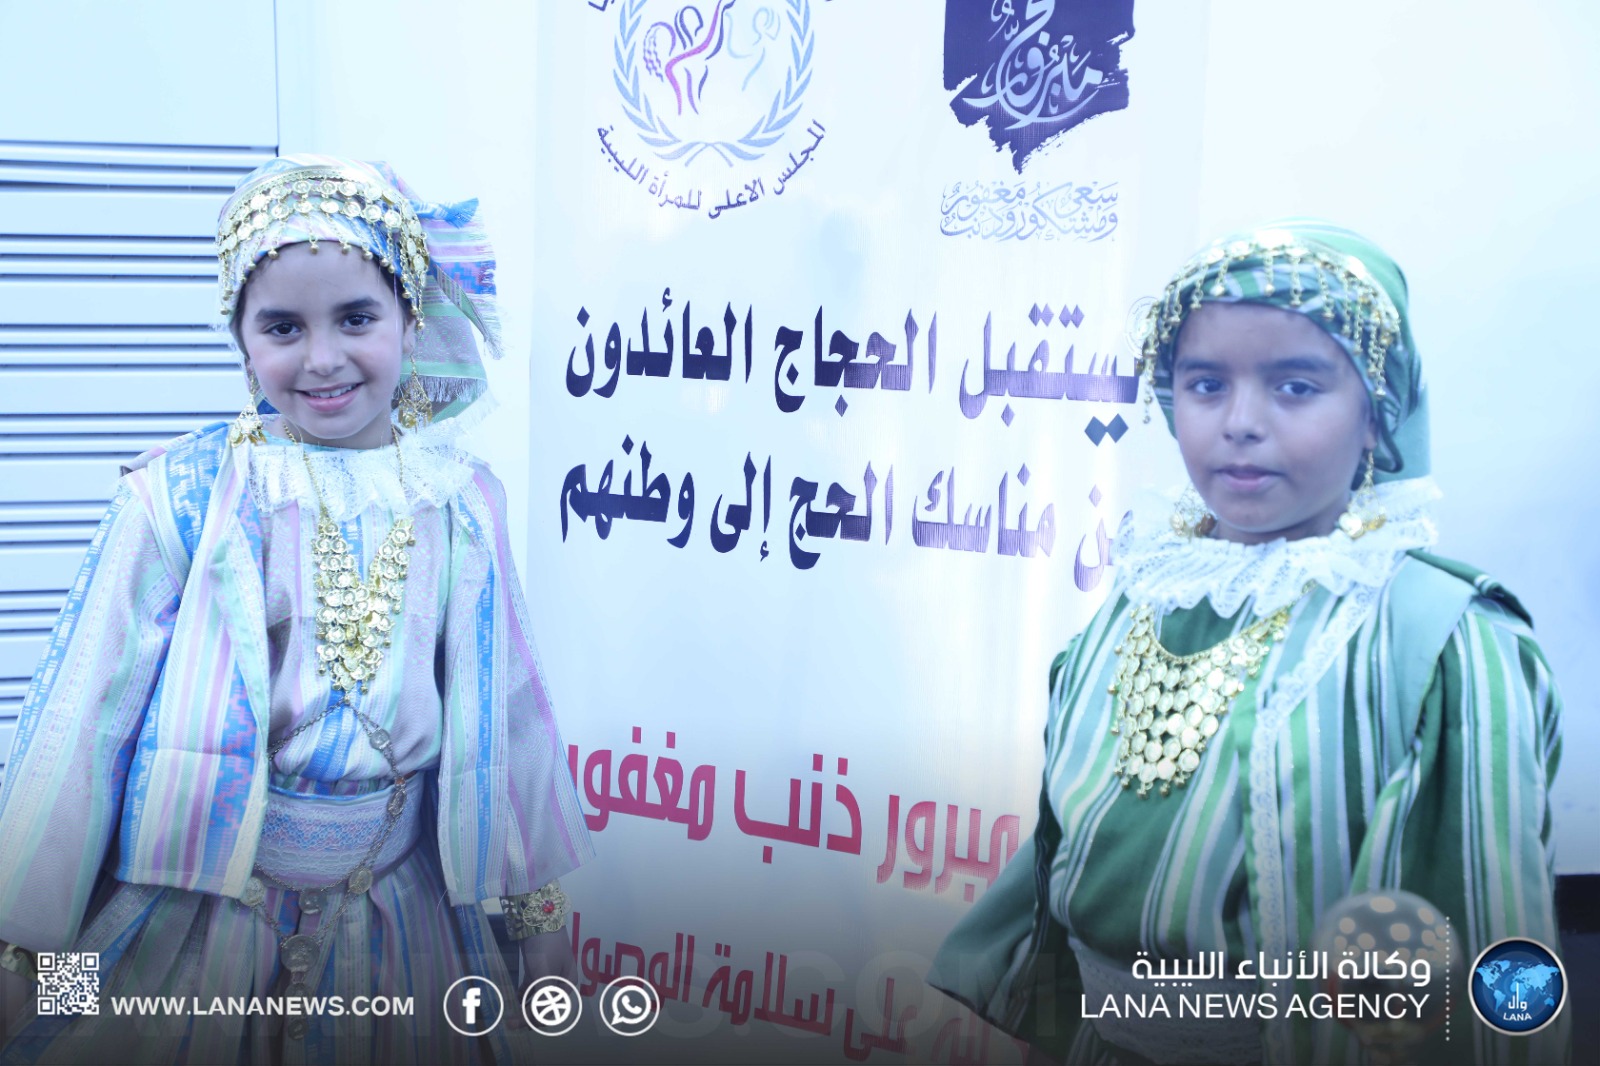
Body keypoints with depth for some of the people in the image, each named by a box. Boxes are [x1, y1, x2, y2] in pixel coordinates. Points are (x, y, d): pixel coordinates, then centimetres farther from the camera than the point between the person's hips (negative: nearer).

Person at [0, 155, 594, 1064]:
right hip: (198, 897, -2)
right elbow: (86, 714, -7)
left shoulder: (461, 500, -3)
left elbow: (502, 702, 5)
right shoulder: (181, 494, -11)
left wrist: (535, 902, 11)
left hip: (398, 903, 2)